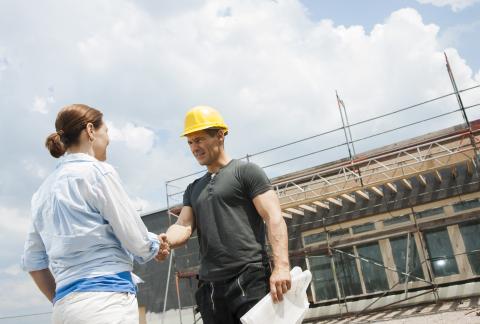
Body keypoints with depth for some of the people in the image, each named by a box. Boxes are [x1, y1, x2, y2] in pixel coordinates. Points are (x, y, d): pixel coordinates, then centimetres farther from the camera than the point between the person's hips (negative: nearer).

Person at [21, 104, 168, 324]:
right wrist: (156, 244, 14)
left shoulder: (44, 190, 14)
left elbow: (32, 261, 16)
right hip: (106, 301, -8)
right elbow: (138, 243, -7)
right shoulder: (97, 171, -7)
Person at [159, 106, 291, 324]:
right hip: (209, 287, 6)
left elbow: (274, 218, -7)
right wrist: (166, 241, -16)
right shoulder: (193, 189, 22)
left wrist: (281, 266, -20)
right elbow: (184, 226, 8)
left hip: (249, 280, -5)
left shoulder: (246, 172, 3)